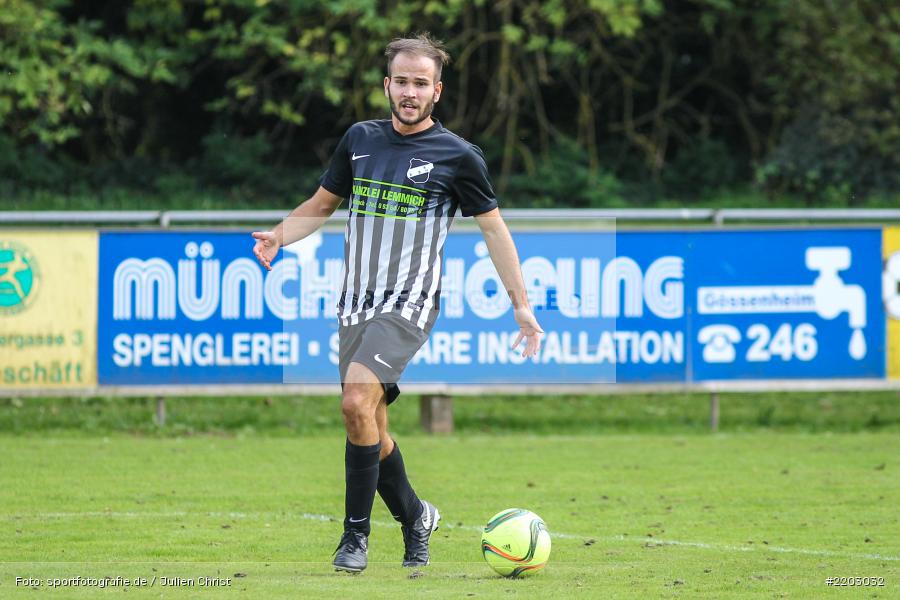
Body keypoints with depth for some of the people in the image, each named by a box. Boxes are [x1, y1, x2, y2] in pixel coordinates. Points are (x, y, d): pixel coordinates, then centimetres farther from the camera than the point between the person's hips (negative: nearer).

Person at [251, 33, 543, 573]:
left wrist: (521, 303, 1)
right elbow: (322, 205, 19)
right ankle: (415, 516, 33)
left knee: (357, 402, -25)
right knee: (372, 431, 8)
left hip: (410, 304, -5)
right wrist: (279, 236, 0)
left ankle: (357, 533, -14)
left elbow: (493, 228, 5)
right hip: (355, 305, 5)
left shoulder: (458, 156, -2)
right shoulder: (360, 139, 10)